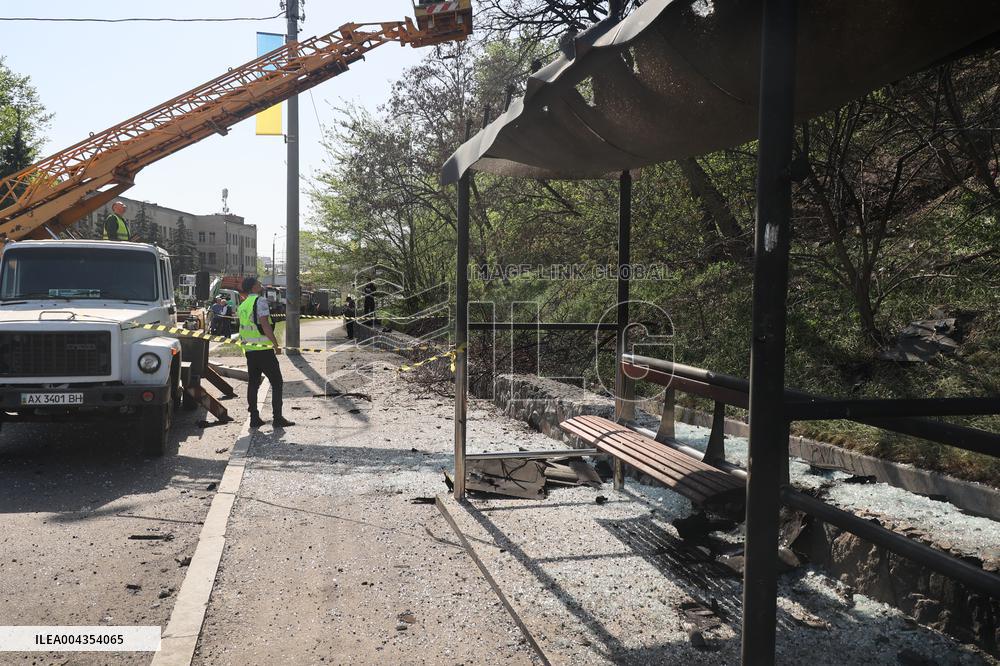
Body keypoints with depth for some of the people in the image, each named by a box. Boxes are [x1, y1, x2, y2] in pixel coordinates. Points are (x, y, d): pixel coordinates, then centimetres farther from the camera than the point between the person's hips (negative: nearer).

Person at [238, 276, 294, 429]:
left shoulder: (242, 306, 15)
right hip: (264, 349, -8)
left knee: (253, 384, 10)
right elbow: (265, 325, -18)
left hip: (249, 350, 8)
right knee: (277, 383, -1)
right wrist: (276, 345, -14)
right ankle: (278, 418, -4)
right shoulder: (260, 301, -10)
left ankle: (254, 418, 11)